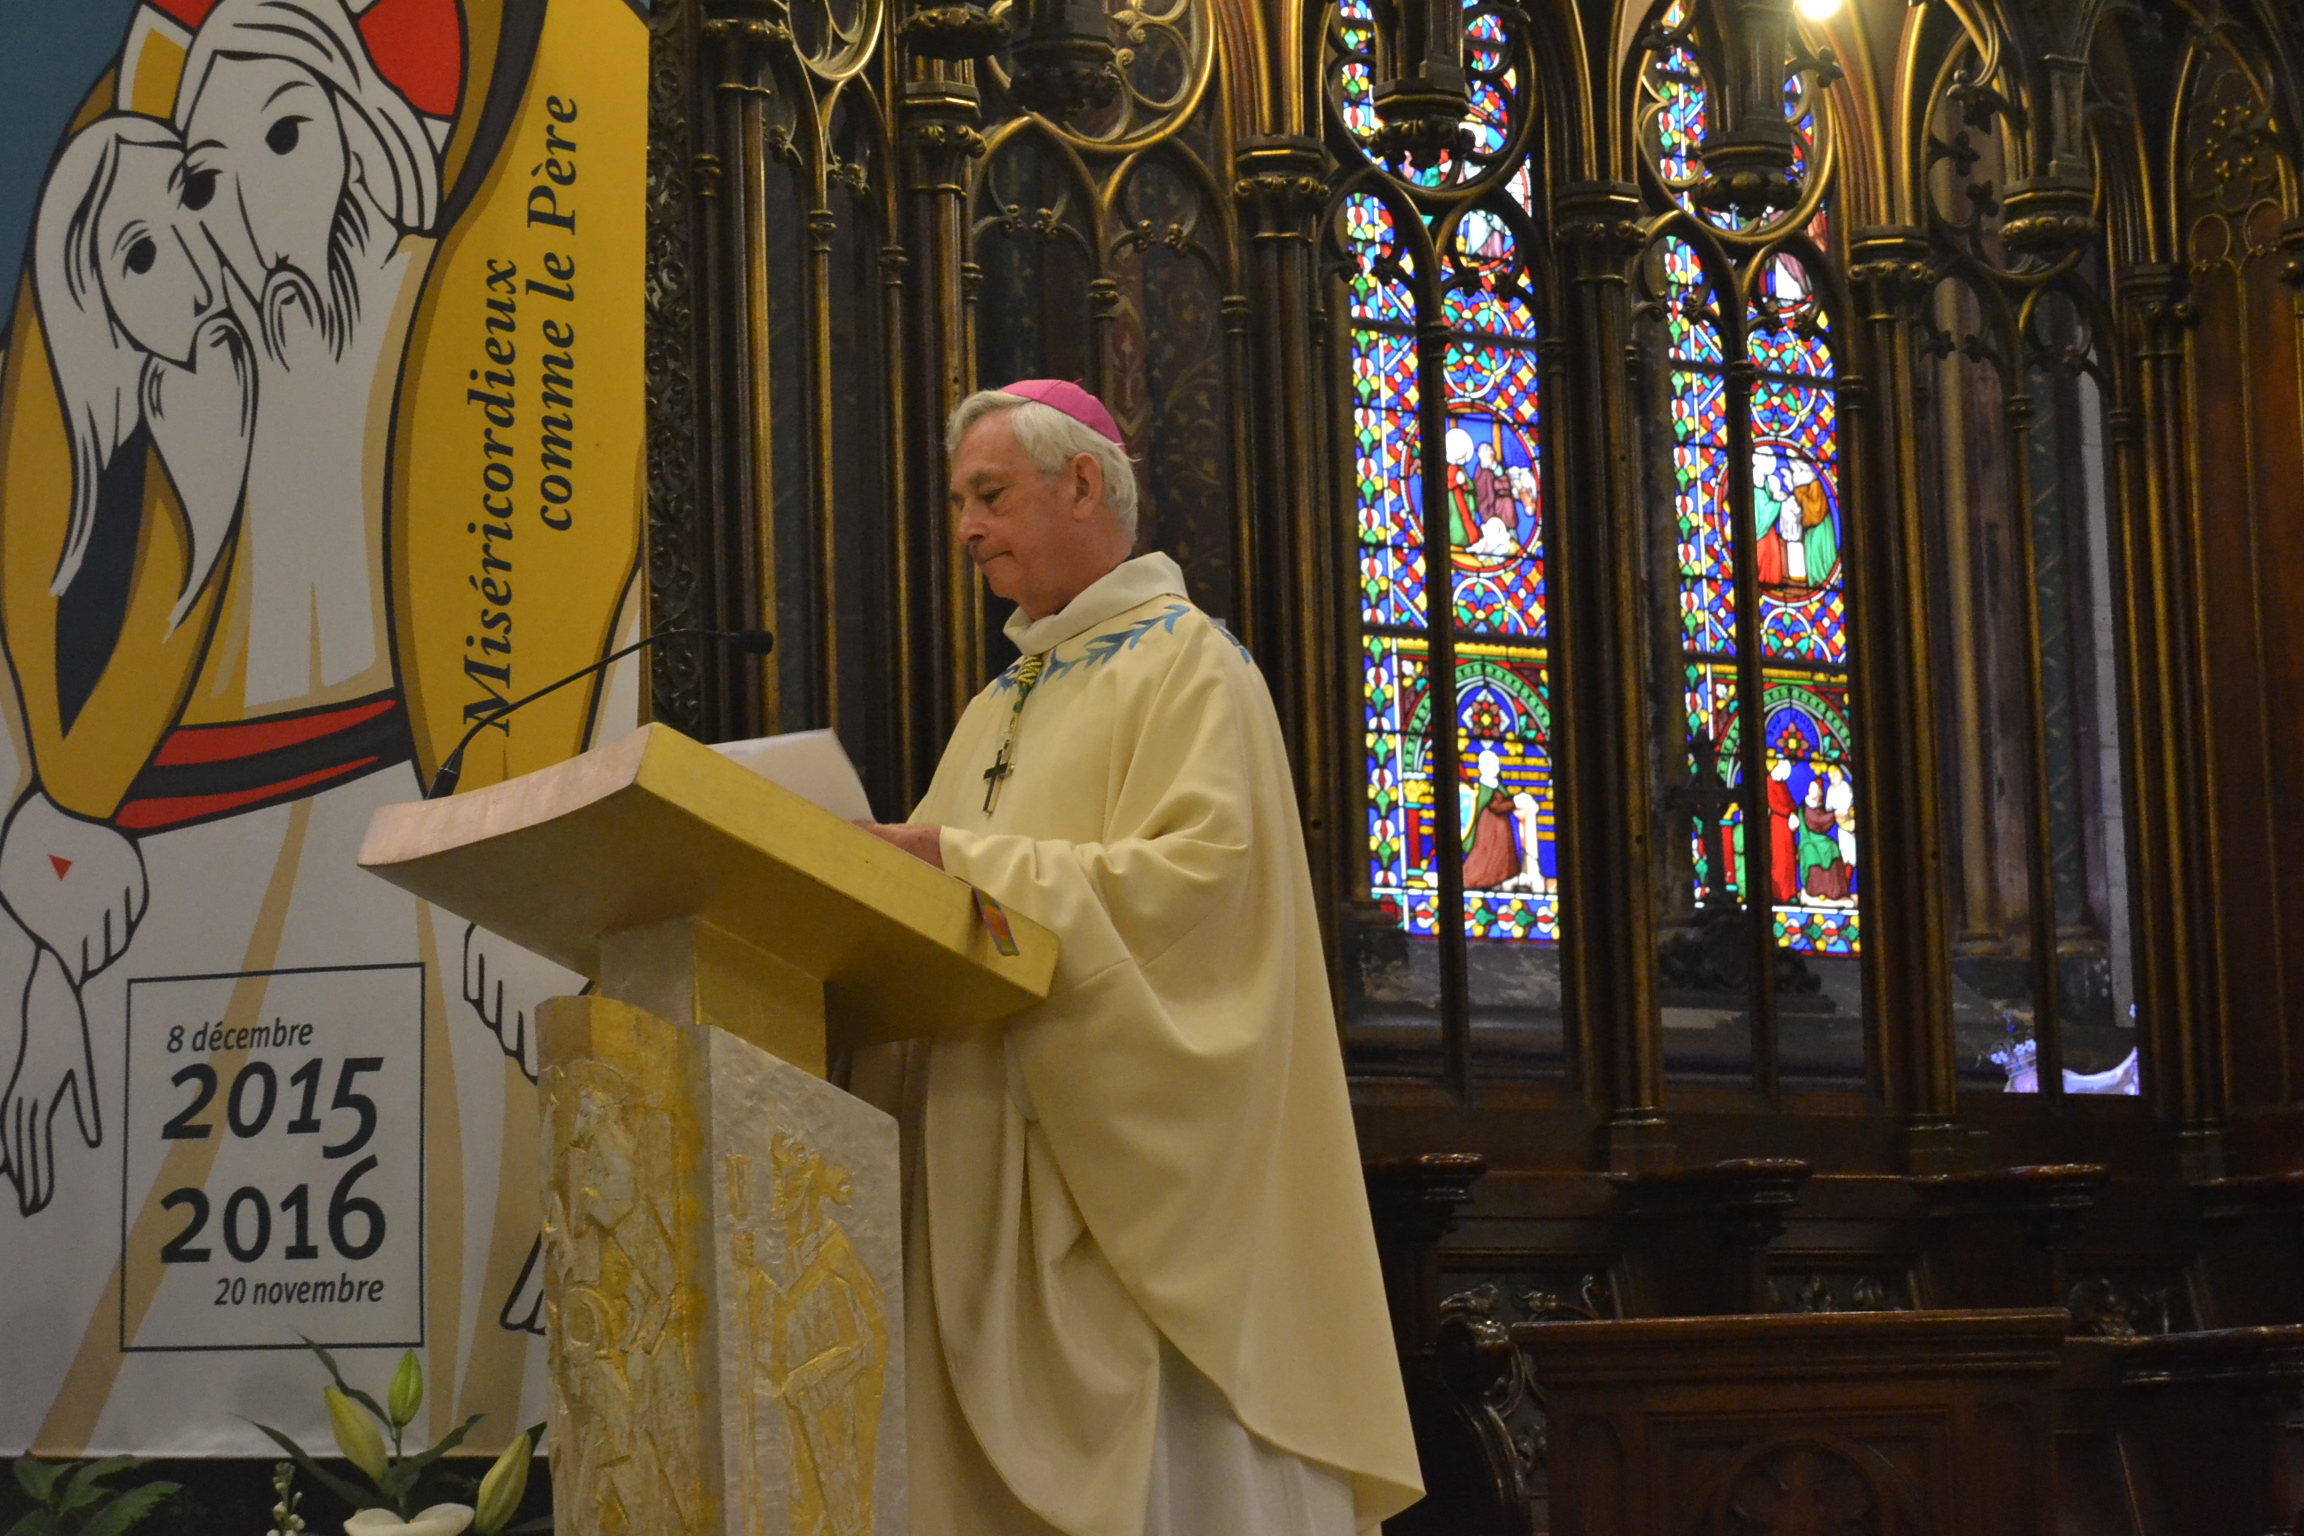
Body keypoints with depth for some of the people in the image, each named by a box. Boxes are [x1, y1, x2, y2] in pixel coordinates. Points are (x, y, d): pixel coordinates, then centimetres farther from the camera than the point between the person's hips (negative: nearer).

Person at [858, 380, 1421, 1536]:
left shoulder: (1187, 661, -2)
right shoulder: (1004, 703, 22)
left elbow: (1198, 868, -16)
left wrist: (965, 861, -19)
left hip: (1138, 1151, -7)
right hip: (1004, 1175, 7)